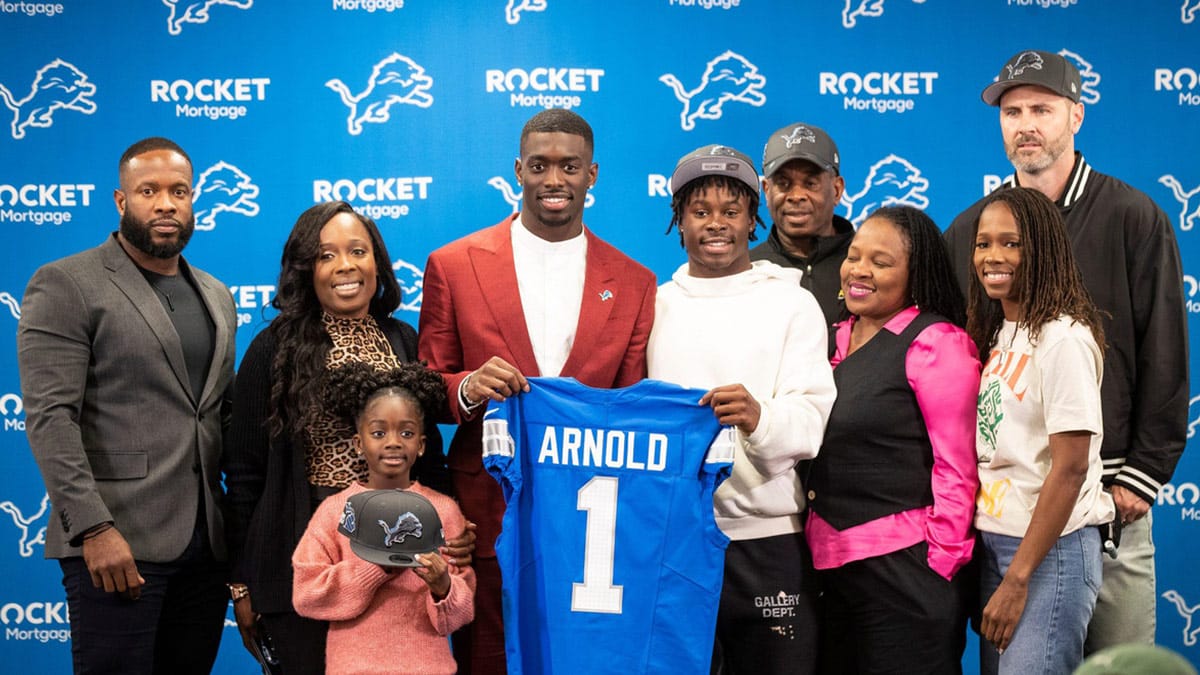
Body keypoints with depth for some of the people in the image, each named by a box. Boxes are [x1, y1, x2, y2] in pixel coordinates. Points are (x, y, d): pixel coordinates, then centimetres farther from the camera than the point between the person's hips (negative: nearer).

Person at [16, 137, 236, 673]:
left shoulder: (216, 298, 17)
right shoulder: (65, 285, -2)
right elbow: (49, 417, -10)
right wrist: (94, 528, -19)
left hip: (206, 546, 6)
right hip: (116, 546, -6)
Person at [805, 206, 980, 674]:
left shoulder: (937, 343, -10)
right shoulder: (839, 339, 12)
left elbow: (955, 466, -12)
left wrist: (939, 564, -13)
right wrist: (815, 540, 13)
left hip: (904, 564, -7)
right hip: (830, 563, 7)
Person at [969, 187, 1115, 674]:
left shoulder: (1063, 338, -14)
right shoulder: (995, 333, 9)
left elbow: (1070, 469, -18)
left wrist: (1017, 580, -17)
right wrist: (1001, 570, 6)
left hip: (1049, 550, -7)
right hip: (993, 542, 7)